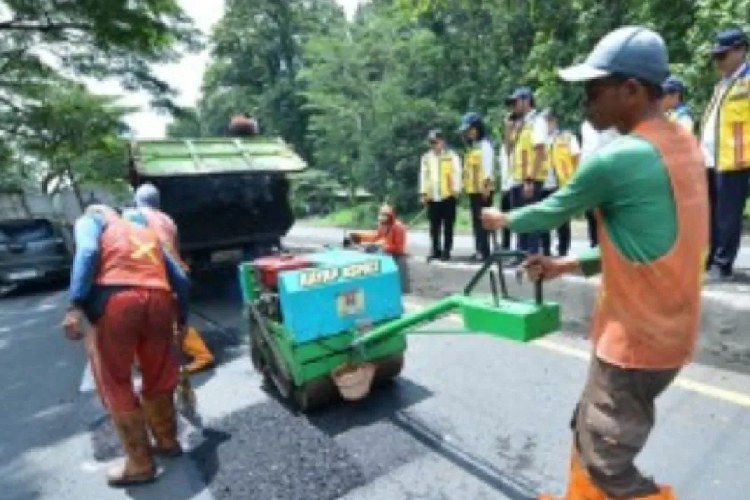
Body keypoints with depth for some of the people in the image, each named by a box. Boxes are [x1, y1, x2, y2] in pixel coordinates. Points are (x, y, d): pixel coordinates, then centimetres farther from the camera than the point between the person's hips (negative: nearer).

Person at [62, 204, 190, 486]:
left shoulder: (90, 220, 21)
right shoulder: (146, 232, 33)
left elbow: (87, 253, -4)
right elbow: (180, 279, 26)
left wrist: (75, 306, -12)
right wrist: (182, 318, 37)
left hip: (116, 300, -4)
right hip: (158, 300, 5)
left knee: (116, 384, 10)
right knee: (158, 378, 21)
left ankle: (140, 464, 19)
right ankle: (168, 441, 37)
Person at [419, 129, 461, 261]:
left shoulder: (451, 156, 2)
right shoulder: (426, 158, 13)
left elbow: (456, 173, -2)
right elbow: (423, 176, 12)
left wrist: (456, 190, -11)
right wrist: (423, 192, 6)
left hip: (447, 196, -3)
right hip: (432, 197, 4)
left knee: (448, 226, 2)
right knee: (434, 227, 8)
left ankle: (446, 251, 9)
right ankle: (436, 250, 18)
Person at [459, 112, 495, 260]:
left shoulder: (485, 144, -5)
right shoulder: (471, 146, 20)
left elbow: (488, 166, -14)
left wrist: (486, 185, -21)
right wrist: (466, 185, 16)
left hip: (483, 189, -9)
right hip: (473, 189, 9)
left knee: (483, 220, -8)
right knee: (476, 221, 10)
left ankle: (484, 250, -5)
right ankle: (479, 250, 15)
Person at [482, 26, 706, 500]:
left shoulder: (616, 158, -22)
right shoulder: (684, 144, 6)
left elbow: (552, 212, -6)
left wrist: (502, 219, 13)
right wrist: (570, 264, 11)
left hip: (637, 338, -9)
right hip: (667, 326, 9)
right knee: (589, 430, 24)